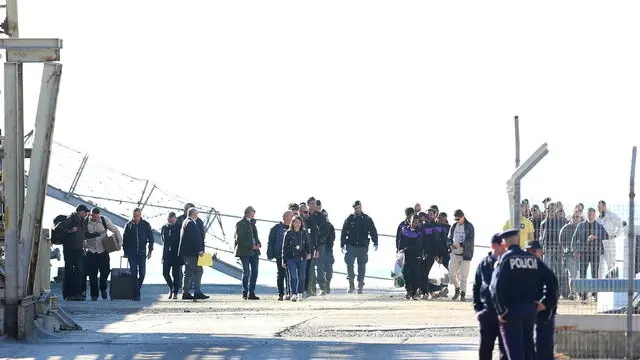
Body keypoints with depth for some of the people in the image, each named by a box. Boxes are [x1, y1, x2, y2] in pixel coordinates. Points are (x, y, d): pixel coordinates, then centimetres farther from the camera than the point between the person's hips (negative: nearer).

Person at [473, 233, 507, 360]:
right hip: (487, 313, 2)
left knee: (505, 349, 2)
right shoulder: (484, 264, 6)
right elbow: (476, 287, 11)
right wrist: (477, 308, 3)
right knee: (485, 348, 9)